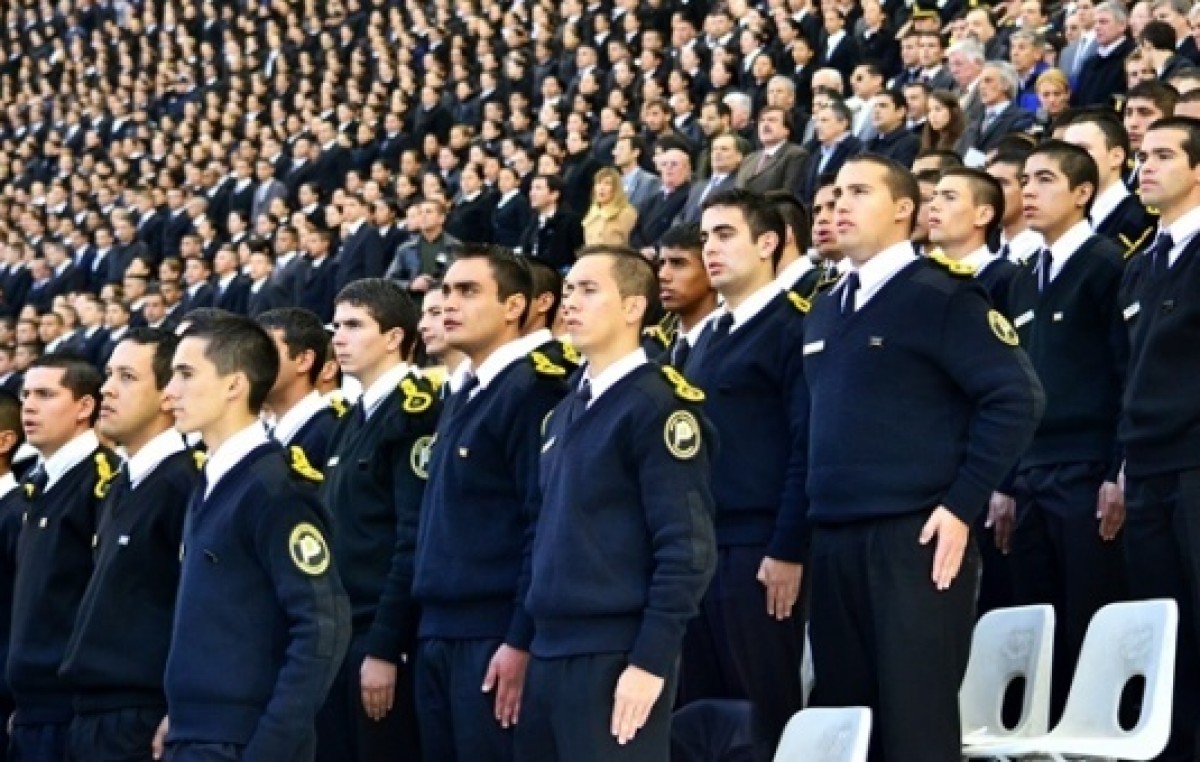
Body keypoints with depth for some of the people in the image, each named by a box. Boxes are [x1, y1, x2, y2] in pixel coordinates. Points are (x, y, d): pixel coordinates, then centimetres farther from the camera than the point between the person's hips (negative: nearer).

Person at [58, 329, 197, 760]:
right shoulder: (121, 487, 16)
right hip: (94, 716, 9)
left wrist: (180, 714, -18)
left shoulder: (184, 484, -13)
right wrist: (87, 714, 17)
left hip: (143, 723, -9)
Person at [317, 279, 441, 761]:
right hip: (339, 635, 9)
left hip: (382, 640, -9)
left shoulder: (416, 414, -11)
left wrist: (385, 648, -20)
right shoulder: (352, 422, 17)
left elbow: (416, 541, -18)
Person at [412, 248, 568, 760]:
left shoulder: (532, 392, -10)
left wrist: (521, 641, -21)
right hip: (439, 633, 9)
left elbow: (545, 525, -17)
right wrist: (430, 628, 16)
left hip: (494, 636, -9)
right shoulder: (461, 398, 18)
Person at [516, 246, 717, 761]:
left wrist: (651, 661, -18)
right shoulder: (565, 413, 16)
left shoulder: (657, 405, -10)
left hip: (616, 657, -8)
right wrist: (527, 640, 17)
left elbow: (687, 548, -15)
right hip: (549, 653, 8)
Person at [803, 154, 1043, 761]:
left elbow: (1016, 397, -12)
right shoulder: (823, 313, 17)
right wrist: (805, 519, 14)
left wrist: (961, 504, -15)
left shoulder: (940, 297, -6)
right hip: (832, 544, 7)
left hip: (915, 540, -7)